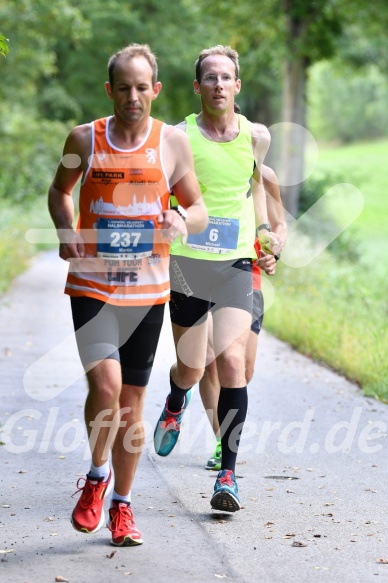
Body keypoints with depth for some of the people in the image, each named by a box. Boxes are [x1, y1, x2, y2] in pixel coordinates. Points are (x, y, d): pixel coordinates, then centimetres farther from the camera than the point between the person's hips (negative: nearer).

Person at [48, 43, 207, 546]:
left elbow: (199, 208, 8)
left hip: (147, 290, 2)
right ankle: (97, 476, 7)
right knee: (105, 384, -19)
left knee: (132, 400, 8)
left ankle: (121, 505, 23)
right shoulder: (84, 139, -1)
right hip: (92, 283, -1)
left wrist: (182, 219, -15)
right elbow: (59, 191, 16)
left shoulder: (173, 142, 1)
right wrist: (66, 231, -3)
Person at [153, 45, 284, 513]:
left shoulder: (256, 137, 4)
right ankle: (175, 405, 46)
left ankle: (228, 474, -7)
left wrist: (263, 230, 15)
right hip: (186, 263, -1)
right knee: (190, 369, 5)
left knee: (232, 361, -15)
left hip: (236, 264, 1)